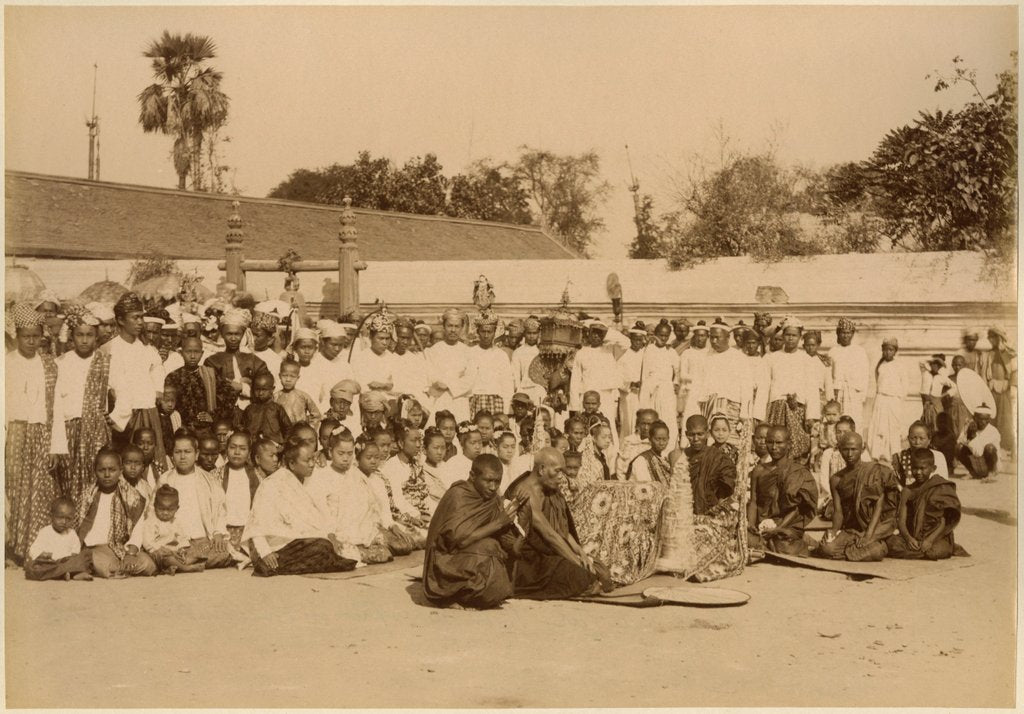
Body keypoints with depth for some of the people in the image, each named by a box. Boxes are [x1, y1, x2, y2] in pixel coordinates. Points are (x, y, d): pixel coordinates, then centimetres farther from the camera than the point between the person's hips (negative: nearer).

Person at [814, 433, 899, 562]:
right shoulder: (836, 480, 8)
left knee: (876, 552, -35)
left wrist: (868, 535, -20)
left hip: (875, 528, -2)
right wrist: (834, 531, -18)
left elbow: (879, 505, -7)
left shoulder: (876, 471, 0)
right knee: (827, 548, -28)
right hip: (849, 530, 2)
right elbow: (838, 511, 5)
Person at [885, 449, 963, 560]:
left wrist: (930, 540, -21)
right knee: (891, 542, -26)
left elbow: (946, 521, -6)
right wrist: (908, 538, -17)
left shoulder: (943, 488, 2)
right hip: (913, 537, 4)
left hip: (937, 537, -4)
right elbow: (901, 520, 4)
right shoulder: (907, 492, 13)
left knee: (933, 552, -37)